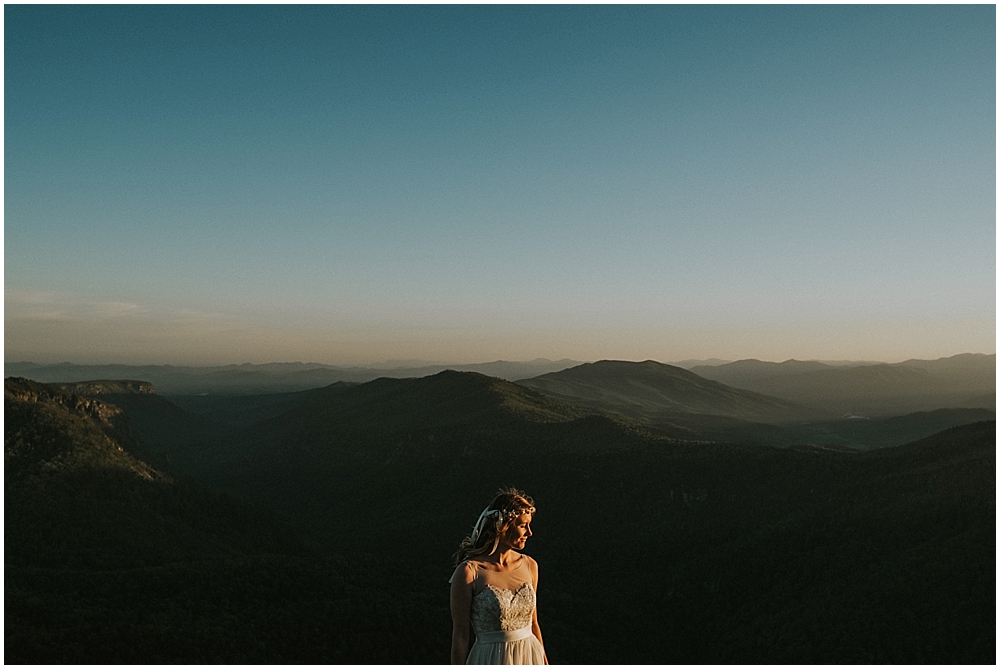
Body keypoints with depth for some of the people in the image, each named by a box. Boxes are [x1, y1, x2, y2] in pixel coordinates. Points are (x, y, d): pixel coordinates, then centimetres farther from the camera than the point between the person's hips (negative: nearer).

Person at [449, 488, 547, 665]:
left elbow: (533, 624, 10)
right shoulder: (469, 571, -15)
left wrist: (544, 662, 14)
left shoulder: (529, 565, 1)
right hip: (491, 662, -4)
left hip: (529, 658, 4)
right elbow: (460, 634, -10)